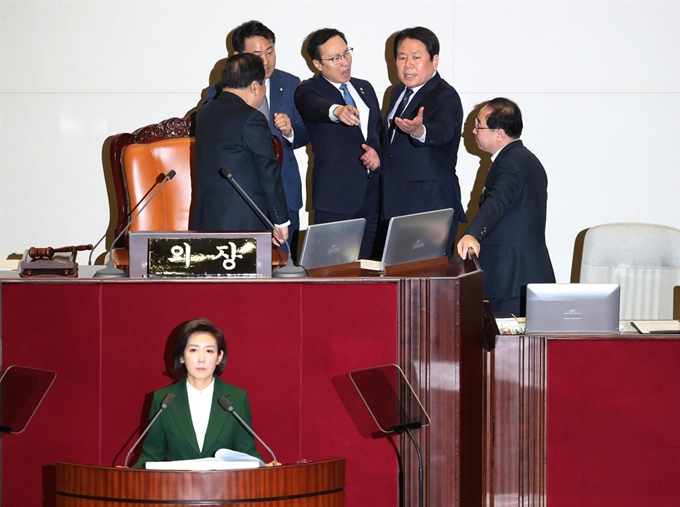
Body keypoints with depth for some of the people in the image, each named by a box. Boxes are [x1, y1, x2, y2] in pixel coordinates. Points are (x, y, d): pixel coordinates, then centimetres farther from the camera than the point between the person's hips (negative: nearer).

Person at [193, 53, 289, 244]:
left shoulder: (204, 113, 11)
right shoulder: (251, 119, -12)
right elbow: (268, 172, -9)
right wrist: (281, 220, -1)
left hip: (206, 220, 7)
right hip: (244, 221, -7)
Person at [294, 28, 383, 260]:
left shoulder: (364, 88, 15)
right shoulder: (309, 91, -3)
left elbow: (381, 132, 22)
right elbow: (315, 107, -27)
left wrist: (377, 152, -1)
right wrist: (338, 111, -50)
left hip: (372, 194, 5)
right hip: (336, 196, -5)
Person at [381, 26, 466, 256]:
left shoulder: (446, 97, -12)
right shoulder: (398, 92, 13)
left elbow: (443, 131, -33)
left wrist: (418, 131, -54)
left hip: (431, 205, -8)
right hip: (395, 203, 8)